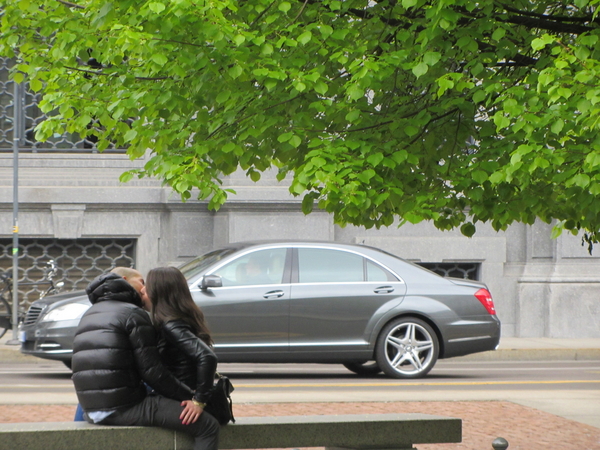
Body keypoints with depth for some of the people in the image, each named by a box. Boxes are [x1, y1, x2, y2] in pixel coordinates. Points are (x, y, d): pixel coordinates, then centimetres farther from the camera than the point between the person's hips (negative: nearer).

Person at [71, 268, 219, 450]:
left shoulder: (90, 314, 22)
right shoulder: (133, 314, -4)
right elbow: (152, 371, -12)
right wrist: (192, 397, -5)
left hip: (92, 409, 9)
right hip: (125, 407, -9)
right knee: (207, 426, -10)